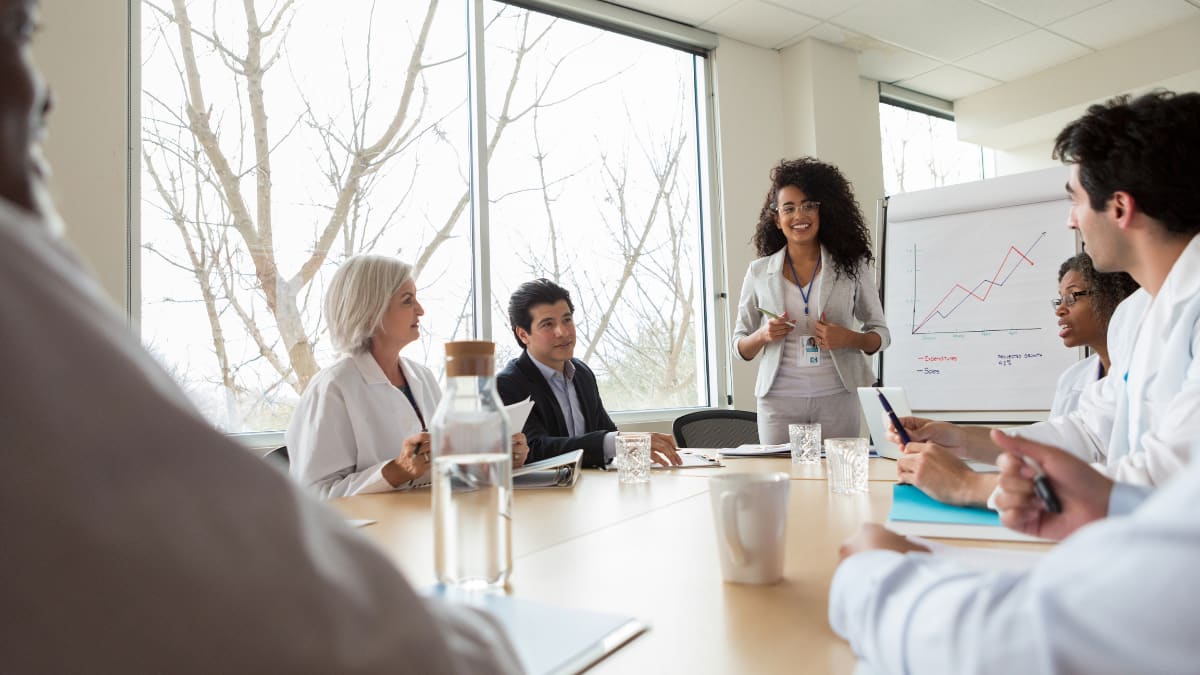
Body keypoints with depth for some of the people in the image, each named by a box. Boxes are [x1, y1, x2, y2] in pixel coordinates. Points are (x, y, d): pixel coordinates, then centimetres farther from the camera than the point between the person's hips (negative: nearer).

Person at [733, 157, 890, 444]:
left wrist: (849, 339, -12)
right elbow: (740, 346, 9)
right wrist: (763, 335, -11)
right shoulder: (759, 272, 4)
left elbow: (881, 334, 8)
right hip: (778, 400, 0)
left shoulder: (852, 266, 3)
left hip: (837, 397, 0)